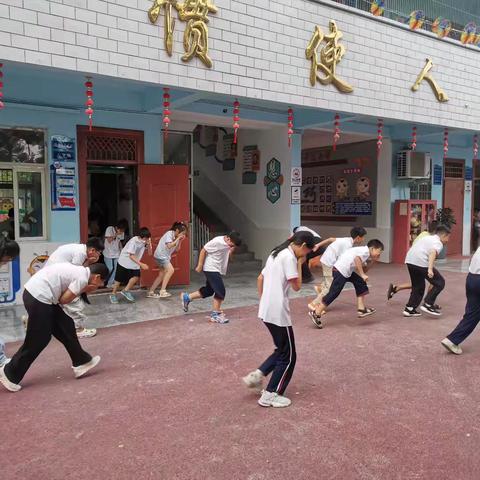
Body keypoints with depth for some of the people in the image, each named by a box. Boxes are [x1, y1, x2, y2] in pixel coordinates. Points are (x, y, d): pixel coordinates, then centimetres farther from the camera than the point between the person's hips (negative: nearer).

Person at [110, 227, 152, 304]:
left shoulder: (145, 242, -11)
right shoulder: (134, 241, -28)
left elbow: (150, 253, -11)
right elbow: (131, 256, -29)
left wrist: (149, 244, -27)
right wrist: (141, 264, -35)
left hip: (135, 263, 5)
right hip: (125, 261, -5)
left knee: (136, 276, -15)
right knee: (119, 279, 4)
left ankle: (126, 291, 4)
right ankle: (113, 295, 22)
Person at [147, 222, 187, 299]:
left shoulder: (176, 237, 7)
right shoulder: (169, 234, -16)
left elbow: (176, 250, 6)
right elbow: (169, 246, -29)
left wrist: (180, 241, -5)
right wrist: (177, 239, -23)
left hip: (166, 257, 10)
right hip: (160, 255, -10)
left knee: (162, 275, 12)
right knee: (171, 270, -23)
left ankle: (150, 292, 21)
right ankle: (162, 291, -24)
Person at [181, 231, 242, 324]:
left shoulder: (228, 245, 3)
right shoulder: (217, 242, -21)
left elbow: (227, 257, 14)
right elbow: (203, 251, -15)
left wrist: (231, 251, -8)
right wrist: (200, 266, -12)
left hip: (217, 271, 9)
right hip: (211, 269, -9)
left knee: (208, 291, 16)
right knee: (220, 291, -9)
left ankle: (187, 298, 30)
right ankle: (215, 314, 2)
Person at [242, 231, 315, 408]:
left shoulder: (277, 253, 14)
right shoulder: (289, 257, -14)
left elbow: (260, 278, 19)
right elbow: (297, 286, -11)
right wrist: (299, 264, -1)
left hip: (267, 311, 9)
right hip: (278, 313, -9)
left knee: (282, 350, 22)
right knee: (288, 356, 6)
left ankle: (256, 376, 17)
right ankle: (270, 395, 12)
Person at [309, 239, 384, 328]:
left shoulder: (364, 252, 21)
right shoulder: (365, 251, -8)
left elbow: (363, 270, 22)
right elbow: (357, 259, -27)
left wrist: (372, 262, 12)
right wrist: (362, 275, -22)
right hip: (341, 270, -10)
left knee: (360, 283, 16)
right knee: (334, 293, -8)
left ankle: (361, 309, 18)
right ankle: (316, 313, -2)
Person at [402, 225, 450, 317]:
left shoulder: (427, 237, 26)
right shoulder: (438, 243, 0)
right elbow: (433, 253, -20)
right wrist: (430, 269, -31)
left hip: (409, 260, 9)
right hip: (421, 263, -8)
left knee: (418, 286, 21)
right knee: (439, 283, 6)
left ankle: (409, 309, 19)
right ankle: (428, 305, 3)